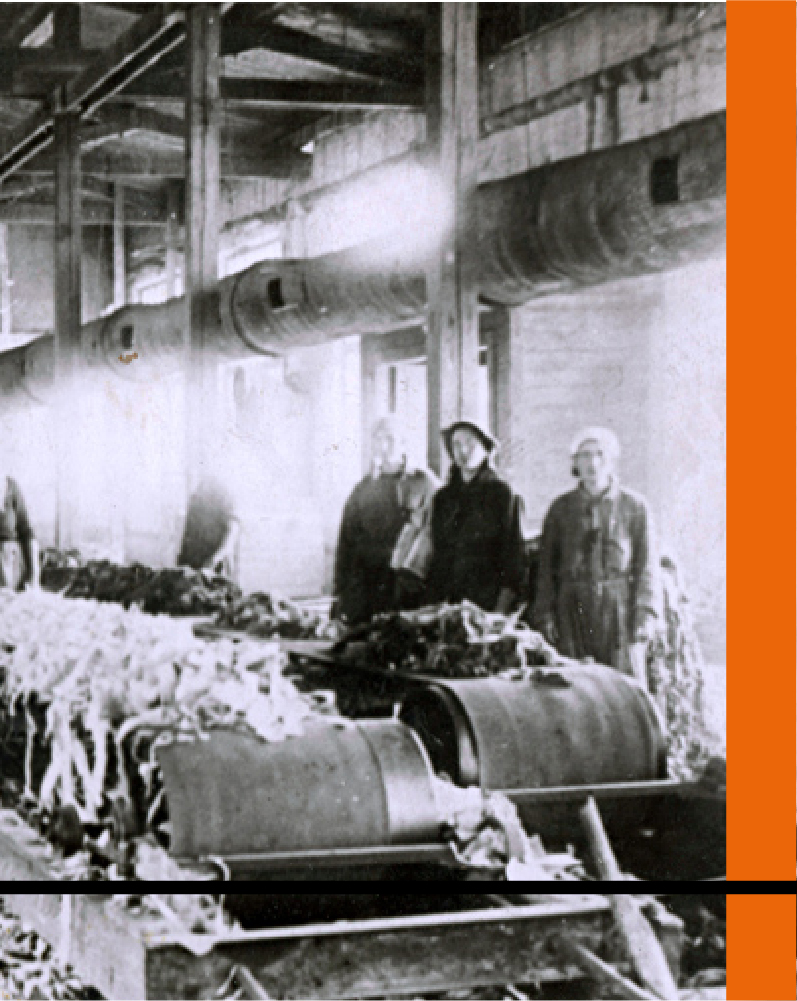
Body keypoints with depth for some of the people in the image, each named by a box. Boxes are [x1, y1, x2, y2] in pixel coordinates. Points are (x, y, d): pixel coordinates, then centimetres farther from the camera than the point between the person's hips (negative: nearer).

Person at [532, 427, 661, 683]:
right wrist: (545, 615, 3)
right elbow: (547, 568, 12)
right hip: (573, 610, 1)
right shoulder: (560, 509, 11)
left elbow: (646, 566, 4)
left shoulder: (634, 506, 6)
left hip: (619, 611, -1)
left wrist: (645, 616, -4)